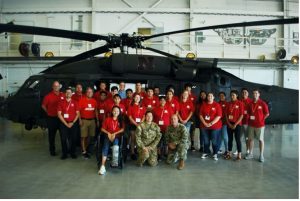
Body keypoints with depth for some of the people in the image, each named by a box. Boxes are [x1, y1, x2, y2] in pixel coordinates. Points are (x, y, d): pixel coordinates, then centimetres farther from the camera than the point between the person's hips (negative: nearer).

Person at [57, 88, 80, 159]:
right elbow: (59, 114, -2)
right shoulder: (61, 103, 2)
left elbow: (77, 114, 3)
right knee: (63, 139, 0)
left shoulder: (75, 102, 5)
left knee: (73, 139, 4)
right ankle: (64, 154, 11)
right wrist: (66, 123, -8)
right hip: (64, 123, 0)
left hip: (73, 123, 1)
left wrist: (72, 123, -7)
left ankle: (73, 153, 16)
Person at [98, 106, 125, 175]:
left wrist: (115, 133, -13)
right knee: (105, 147, -28)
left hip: (117, 136, 0)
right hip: (108, 135, 0)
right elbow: (102, 129, 7)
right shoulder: (107, 119, 11)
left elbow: (122, 129, 1)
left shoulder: (121, 120, 12)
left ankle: (115, 161, -40)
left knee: (115, 141, -36)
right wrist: (108, 133, -10)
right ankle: (103, 166, -38)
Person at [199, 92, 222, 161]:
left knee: (215, 141, 1)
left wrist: (211, 123, -15)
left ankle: (215, 154, 13)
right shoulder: (204, 105, 6)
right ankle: (206, 153, 23)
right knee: (206, 140, 10)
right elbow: (200, 115, 5)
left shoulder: (217, 105, -4)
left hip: (215, 126, -3)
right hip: (205, 126, 3)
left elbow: (219, 116, -10)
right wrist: (204, 123, -8)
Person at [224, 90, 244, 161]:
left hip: (237, 124, -4)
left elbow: (241, 115, -8)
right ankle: (229, 153, 18)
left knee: (237, 139, 0)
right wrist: (228, 123, -4)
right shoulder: (229, 104, 6)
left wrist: (235, 124, -12)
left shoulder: (240, 103, -5)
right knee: (230, 139, 10)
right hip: (229, 124, 4)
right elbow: (226, 114, 7)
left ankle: (239, 155, 8)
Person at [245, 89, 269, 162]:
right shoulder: (250, 104, 4)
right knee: (250, 139, 9)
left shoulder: (262, 103, -7)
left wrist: (261, 119, -3)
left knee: (260, 140, 5)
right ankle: (250, 154, 20)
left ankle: (261, 155, 12)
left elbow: (267, 114, -1)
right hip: (251, 125, 4)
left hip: (260, 125, -4)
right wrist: (249, 118, 2)